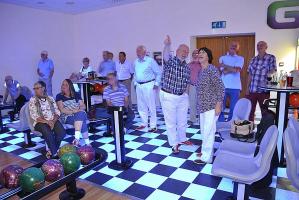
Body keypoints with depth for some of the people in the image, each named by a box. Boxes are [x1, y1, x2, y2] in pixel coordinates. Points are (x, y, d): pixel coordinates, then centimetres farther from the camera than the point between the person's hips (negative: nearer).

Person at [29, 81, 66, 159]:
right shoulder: (33, 100, 4)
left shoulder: (50, 98, 13)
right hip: (40, 122, -3)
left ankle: (51, 151, -5)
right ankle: (54, 153, -16)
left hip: (53, 121, 3)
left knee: (62, 132, -25)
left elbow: (57, 112, 8)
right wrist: (47, 121, -17)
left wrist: (53, 121, -12)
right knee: (48, 133, -34)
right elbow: (34, 115, -6)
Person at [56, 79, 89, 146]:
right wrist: (73, 111, -18)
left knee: (81, 113, -34)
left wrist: (79, 109, -13)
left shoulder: (76, 95, 15)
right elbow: (62, 110, -6)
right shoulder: (59, 96, 6)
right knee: (82, 121, -32)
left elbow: (83, 106, 9)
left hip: (80, 114, 3)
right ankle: (87, 142, -30)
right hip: (67, 117, -3)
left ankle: (77, 138, -40)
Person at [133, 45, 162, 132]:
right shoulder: (136, 62, 11)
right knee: (141, 106, 12)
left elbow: (159, 73, -6)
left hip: (148, 85, -6)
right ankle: (144, 123, 26)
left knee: (151, 106, -2)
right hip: (139, 86, 7)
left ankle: (153, 125, 7)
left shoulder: (150, 61, -7)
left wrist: (156, 84, -9)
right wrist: (135, 83, 16)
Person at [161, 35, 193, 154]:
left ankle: (182, 139, 40)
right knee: (171, 122, 5)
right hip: (168, 96, -5)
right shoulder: (170, 61, -11)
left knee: (182, 120, 18)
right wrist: (167, 45, -56)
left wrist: (186, 92, 3)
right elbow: (166, 55, -36)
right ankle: (174, 144, 20)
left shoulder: (187, 67, 7)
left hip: (182, 97, 6)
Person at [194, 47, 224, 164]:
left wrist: (218, 105, -19)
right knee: (204, 131, 16)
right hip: (203, 106, 8)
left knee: (208, 131, -2)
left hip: (211, 106, -8)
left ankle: (206, 157, 10)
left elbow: (220, 88, -16)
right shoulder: (201, 71, 11)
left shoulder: (212, 69, -14)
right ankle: (206, 151, 32)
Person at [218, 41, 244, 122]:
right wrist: (234, 69, -8)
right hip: (223, 86, 0)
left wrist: (225, 65, -6)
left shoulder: (240, 59, 8)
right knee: (221, 107, 5)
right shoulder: (222, 58, 9)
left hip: (235, 87, 0)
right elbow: (224, 72, -5)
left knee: (234, 108, 5)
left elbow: (237, 70, -11)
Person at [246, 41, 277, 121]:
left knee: (265, 112, 5)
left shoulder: (271, 58, 1)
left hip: (263, 90, -4)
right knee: (250, 111, 9)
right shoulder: (253, 59, 11)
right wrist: (247, 88, 9)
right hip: (252, 90, 4)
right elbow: (250, 75, 12)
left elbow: (273, 70, -8)